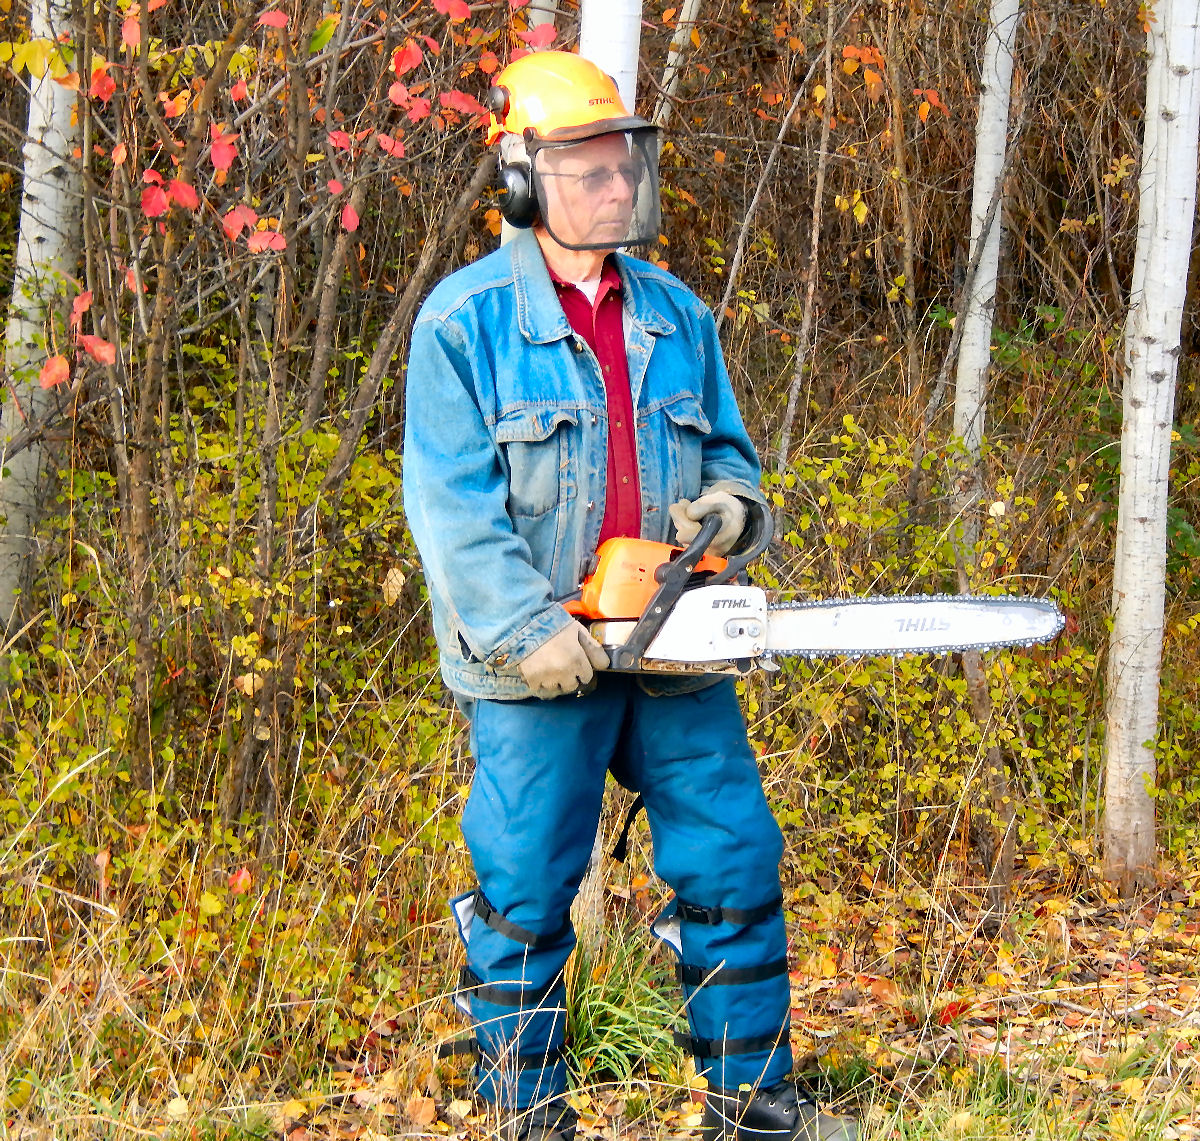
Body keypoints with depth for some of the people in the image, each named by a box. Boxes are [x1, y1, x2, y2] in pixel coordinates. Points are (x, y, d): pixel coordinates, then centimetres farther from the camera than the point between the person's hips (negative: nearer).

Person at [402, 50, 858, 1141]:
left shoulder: (677, 316, 12)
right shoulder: (467, 318, -5)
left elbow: (729, 452, 21)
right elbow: (451, 501, -11)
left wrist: (730, 500, -3)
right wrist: (528, 627, -20)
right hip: (539, 661, -5)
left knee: (736, 865, 7)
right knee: (524, 884, 1)